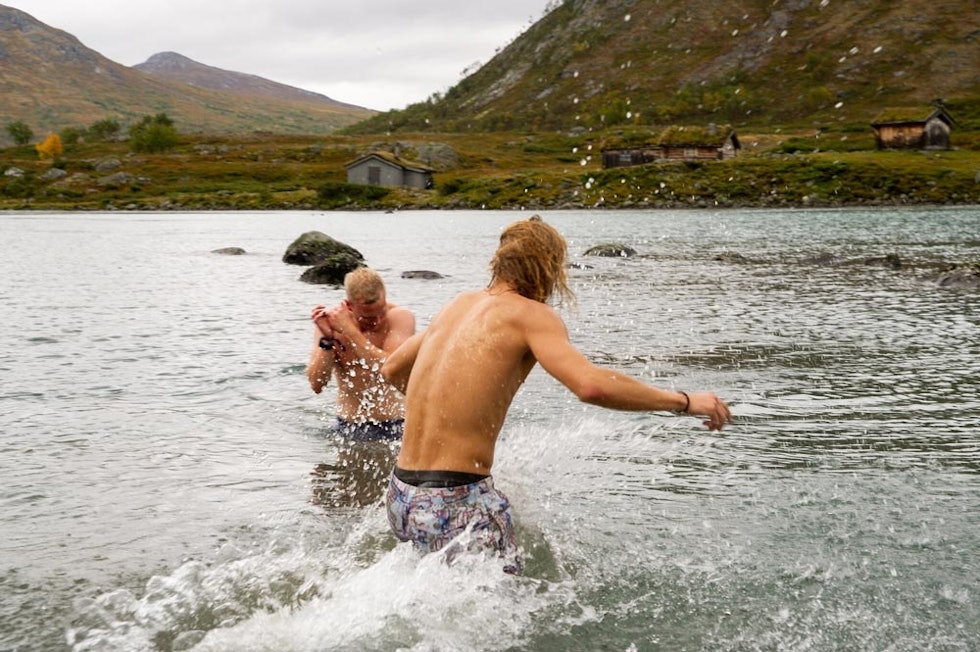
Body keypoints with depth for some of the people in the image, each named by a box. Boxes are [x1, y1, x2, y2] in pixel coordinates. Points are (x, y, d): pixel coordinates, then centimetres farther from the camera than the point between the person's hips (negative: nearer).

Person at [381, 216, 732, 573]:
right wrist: (683, 401, -14)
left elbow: (391, 370, 27)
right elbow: (590, 385, -24)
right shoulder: (531, 314, -7)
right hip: (457, 502, -8)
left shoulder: (459, 305, 14)